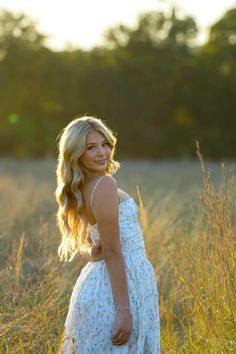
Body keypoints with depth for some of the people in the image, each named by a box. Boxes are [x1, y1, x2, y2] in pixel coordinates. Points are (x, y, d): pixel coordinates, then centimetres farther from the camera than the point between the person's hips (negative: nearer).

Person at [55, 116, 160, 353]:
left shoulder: (81, 188, 10)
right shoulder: (105, 184, -15)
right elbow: (113, 253, -19)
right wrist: (124, 310, -21)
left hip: (97, 282, 10)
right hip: (121, 283, -9)